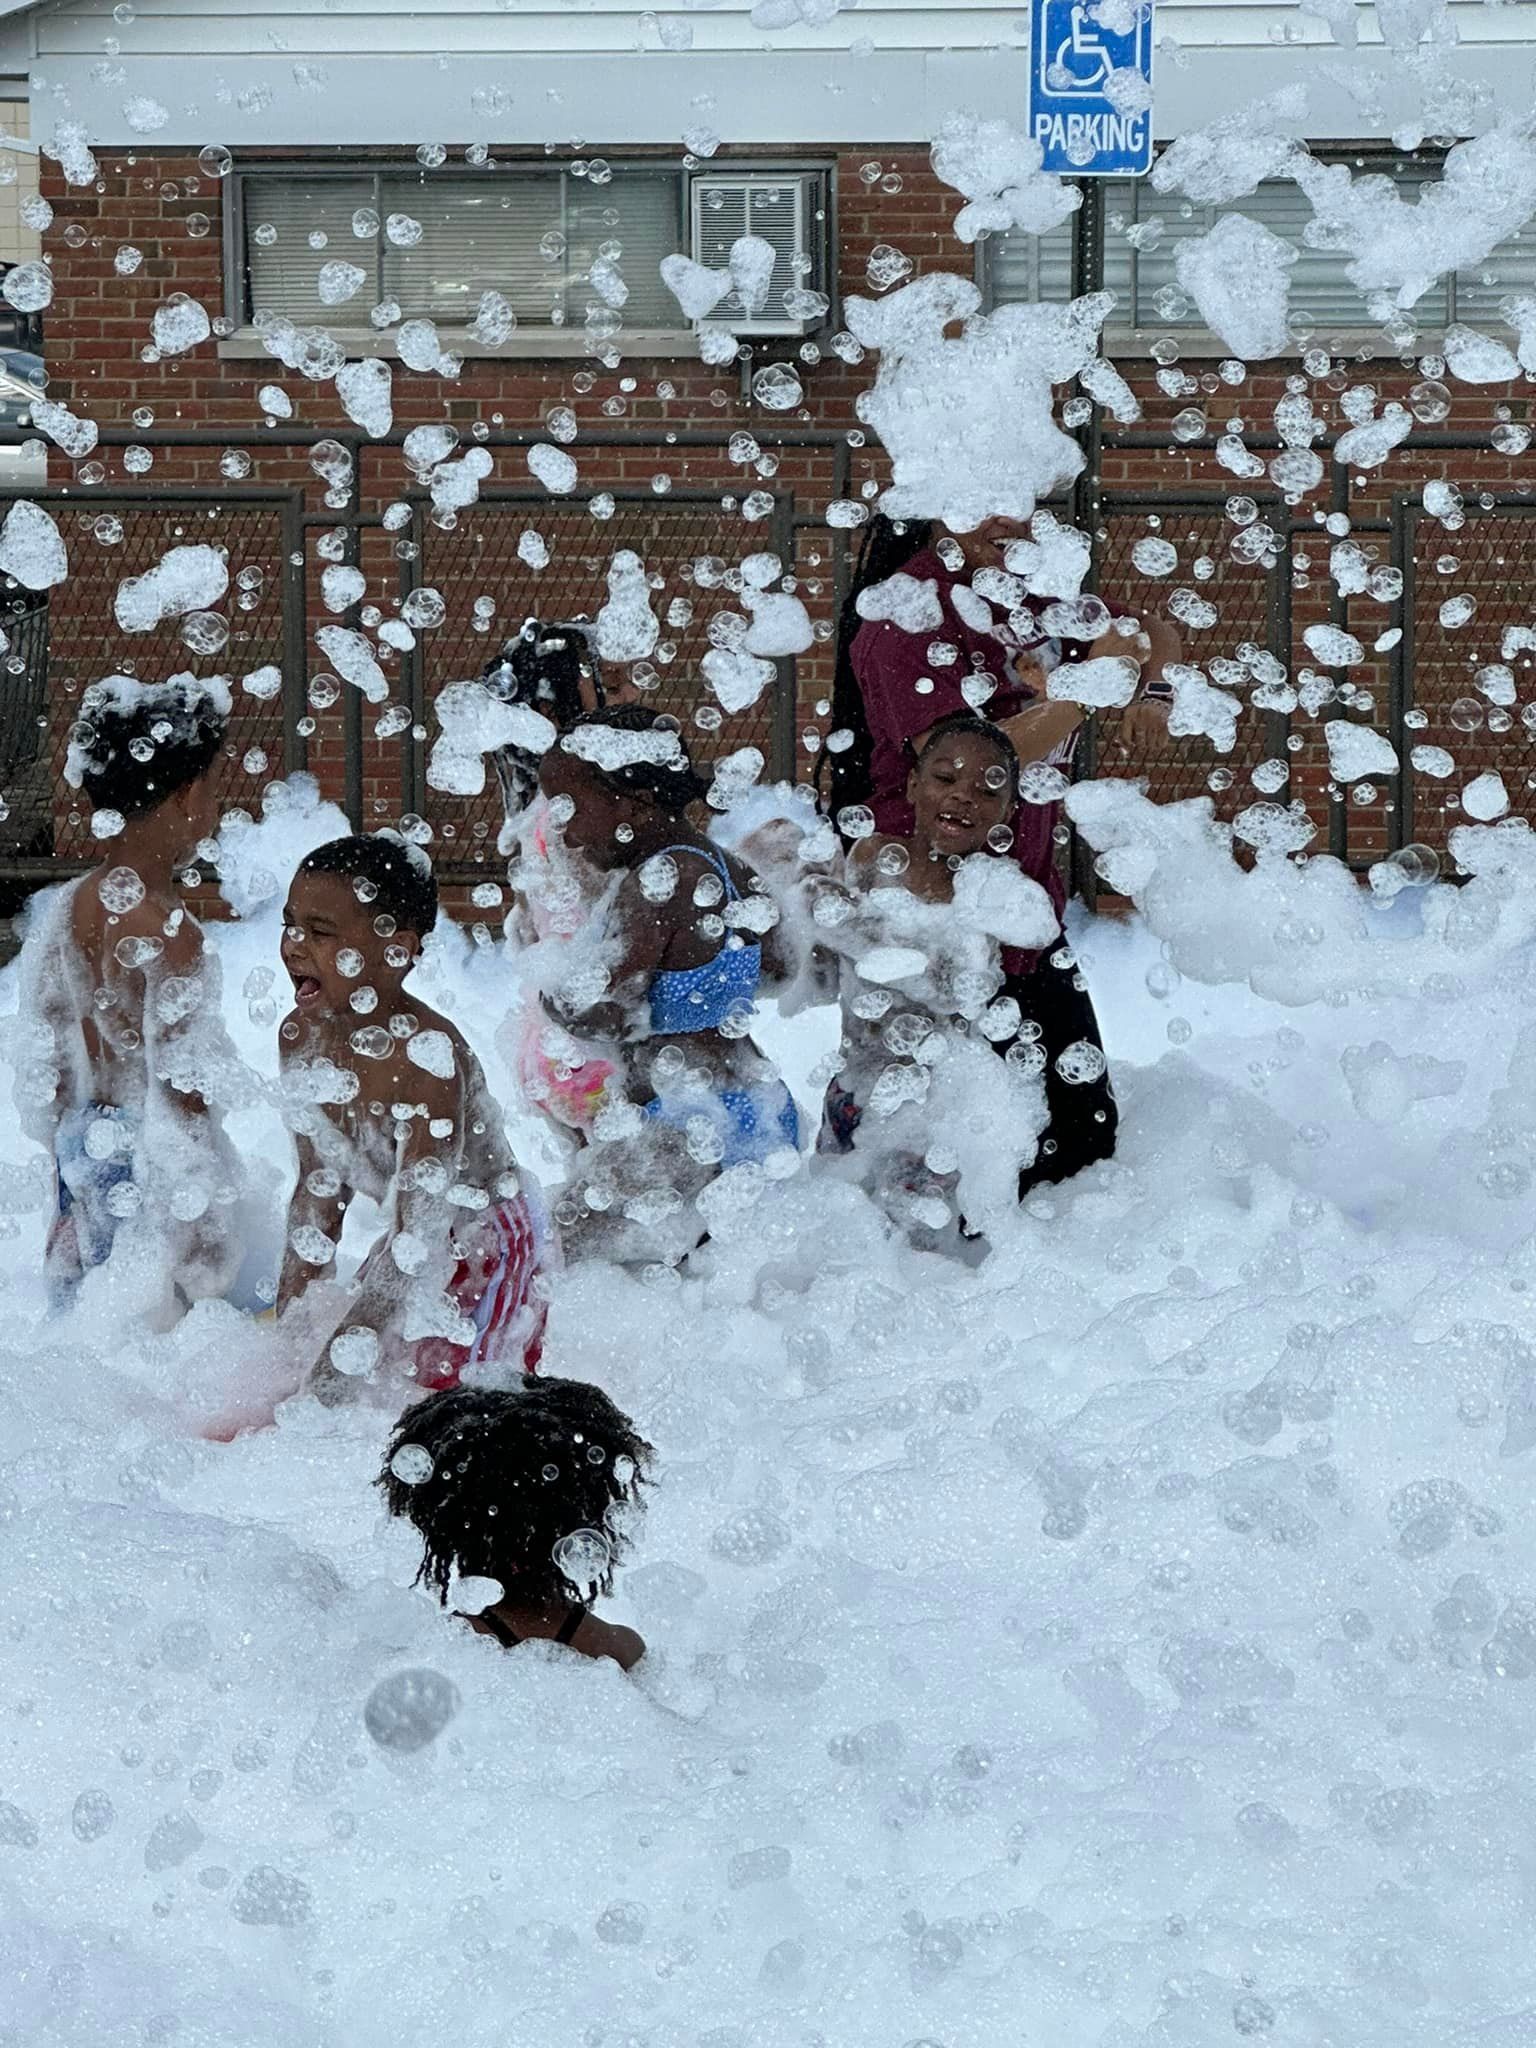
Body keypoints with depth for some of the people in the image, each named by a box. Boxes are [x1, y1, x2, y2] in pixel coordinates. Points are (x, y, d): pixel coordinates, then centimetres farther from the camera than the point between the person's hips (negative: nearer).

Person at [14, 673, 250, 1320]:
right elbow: (181, 1097, -21)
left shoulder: (62, 909, -1)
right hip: (146, 1166, -8)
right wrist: (201, 1228, -15)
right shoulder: (167, 932, -25)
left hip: (82, 1145, 8)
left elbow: (50, 1059, 9)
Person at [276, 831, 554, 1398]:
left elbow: (419, 1235, -32)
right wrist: (290, 1311, 7)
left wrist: (331, 1375, -33)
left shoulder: (424, 1055, -32)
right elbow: (319, 1185, 8)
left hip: (486, 1246, -7)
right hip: (417, 1237, 8)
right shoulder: (302, 1036, -7)